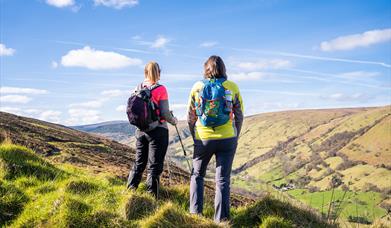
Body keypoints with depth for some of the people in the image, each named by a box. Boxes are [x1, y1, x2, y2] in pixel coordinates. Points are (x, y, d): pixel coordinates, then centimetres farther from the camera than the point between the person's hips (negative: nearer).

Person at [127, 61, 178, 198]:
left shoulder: (138, 89, 4)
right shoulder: (160, 89, -10)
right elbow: (165, 113, -12)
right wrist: (174, 121, 7)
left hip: (140, 130, 5)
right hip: (157, 131, -5)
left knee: (139, 163, 17)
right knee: (154, 166, 1)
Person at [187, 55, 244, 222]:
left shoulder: (197, 86, -1)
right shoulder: (232, 87, -1)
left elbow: (190, 117, 3)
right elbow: (239, 116, 2)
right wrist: (235, 137, 14)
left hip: (203, 139, 0)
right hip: (227, 139, 0)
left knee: (197, 175, 19)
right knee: (223, 179, 8)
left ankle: (195, 213, 16)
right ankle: (221, 219, 10)